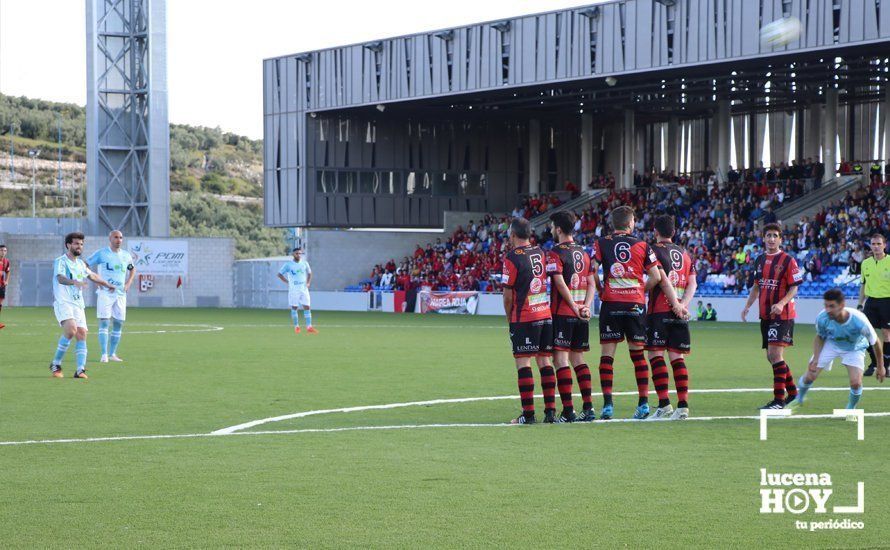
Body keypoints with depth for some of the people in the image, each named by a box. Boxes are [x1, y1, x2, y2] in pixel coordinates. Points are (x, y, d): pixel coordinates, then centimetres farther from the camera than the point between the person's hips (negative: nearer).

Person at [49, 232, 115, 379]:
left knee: (82, 334, -7)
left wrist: (107, 284, 44)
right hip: (63, 302, -7)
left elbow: (92, 276, 37)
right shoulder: (60, 261, -6)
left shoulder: (80, 263, 18)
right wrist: (74, 282, -43)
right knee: (71, 330, -26)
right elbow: (60, 278, -25)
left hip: (78, 305, 7)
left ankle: (80, 370, -7)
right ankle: (56, 364, -13)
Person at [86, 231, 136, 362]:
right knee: (104, 322, -11)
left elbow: (132, 269, 28)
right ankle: (104, 354, -12)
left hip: (121, 293, 5)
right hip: (105, 293, -5)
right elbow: (85, 265, -3)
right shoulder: (101, 253, -4)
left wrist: (128, 283, 12)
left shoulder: (126, 255, 10)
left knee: (119, 323, 6)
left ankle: (112, 353, 17)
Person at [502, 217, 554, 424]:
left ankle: (528, 413, -7)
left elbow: (508, 295, -7)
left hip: (524, 318, -6)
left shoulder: (512, 258, -10)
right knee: (544, 361, 9)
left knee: (523, 362, -3)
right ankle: (550, 411, 7)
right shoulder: (540, 252, 9)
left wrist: (509, 318, 6)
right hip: (546, 314, 6)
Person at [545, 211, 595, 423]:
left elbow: (560, 282, -18)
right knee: (578, 358, 13)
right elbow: (591, 284, 11)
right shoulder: (583, 252, 14)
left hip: (562, 313, -7)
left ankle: (568, 411, -10)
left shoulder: (555, 253, -9)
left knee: (560, 359, -5)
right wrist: (585, 306, 3)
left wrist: (574, 306, -14)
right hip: (581, 315, 7)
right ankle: (588, 408, 9)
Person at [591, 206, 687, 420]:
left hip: (610, 304, -1)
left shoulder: (601, 244, 2)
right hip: (636, 304, 1)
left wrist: (600, 289, 9)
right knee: (638, 354, 10)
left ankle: (607, 404, -7)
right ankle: (644, 403, 7)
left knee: (607, 354, 1)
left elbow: (592, 272, -7)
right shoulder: (642, 245, 5)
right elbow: (656, 276, 2)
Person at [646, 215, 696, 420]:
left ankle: (664, 404, -12)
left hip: (659, 311, -6)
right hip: (680, 313, 6)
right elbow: (692, 284, 8)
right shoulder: (684, 254, 16)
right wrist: (682, 304, -3)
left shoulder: (655, 251, -3)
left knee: (656, 354, -4)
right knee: (677, 357, 7)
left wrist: (676, 304, -12)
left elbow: (663, 280, -14)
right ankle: (683, 406, 1)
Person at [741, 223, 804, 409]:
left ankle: (779, 399, -13)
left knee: (775, 353, -15)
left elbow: (794, 288, -9)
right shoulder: (760, 260, 12)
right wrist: (747, 306, 13)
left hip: (782, 315, -7)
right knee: (772, 356, 11)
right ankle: (793, 393, 27)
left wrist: (781, 303, -24)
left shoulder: (788, 261, -7)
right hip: (765, 315, 7)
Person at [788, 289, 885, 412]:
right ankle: (799, 399, 30)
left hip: (854, 348, -2)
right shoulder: (822, 318, -32)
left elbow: (875, 342, -20)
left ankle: (850, 409, 13)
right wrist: (816, 358, -20)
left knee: (856, 383, -19)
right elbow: (819, 337, -7)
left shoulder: (859, 321, -39)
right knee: (810, 376, -4)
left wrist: (880, 367, -9)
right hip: (830, 344, 2)